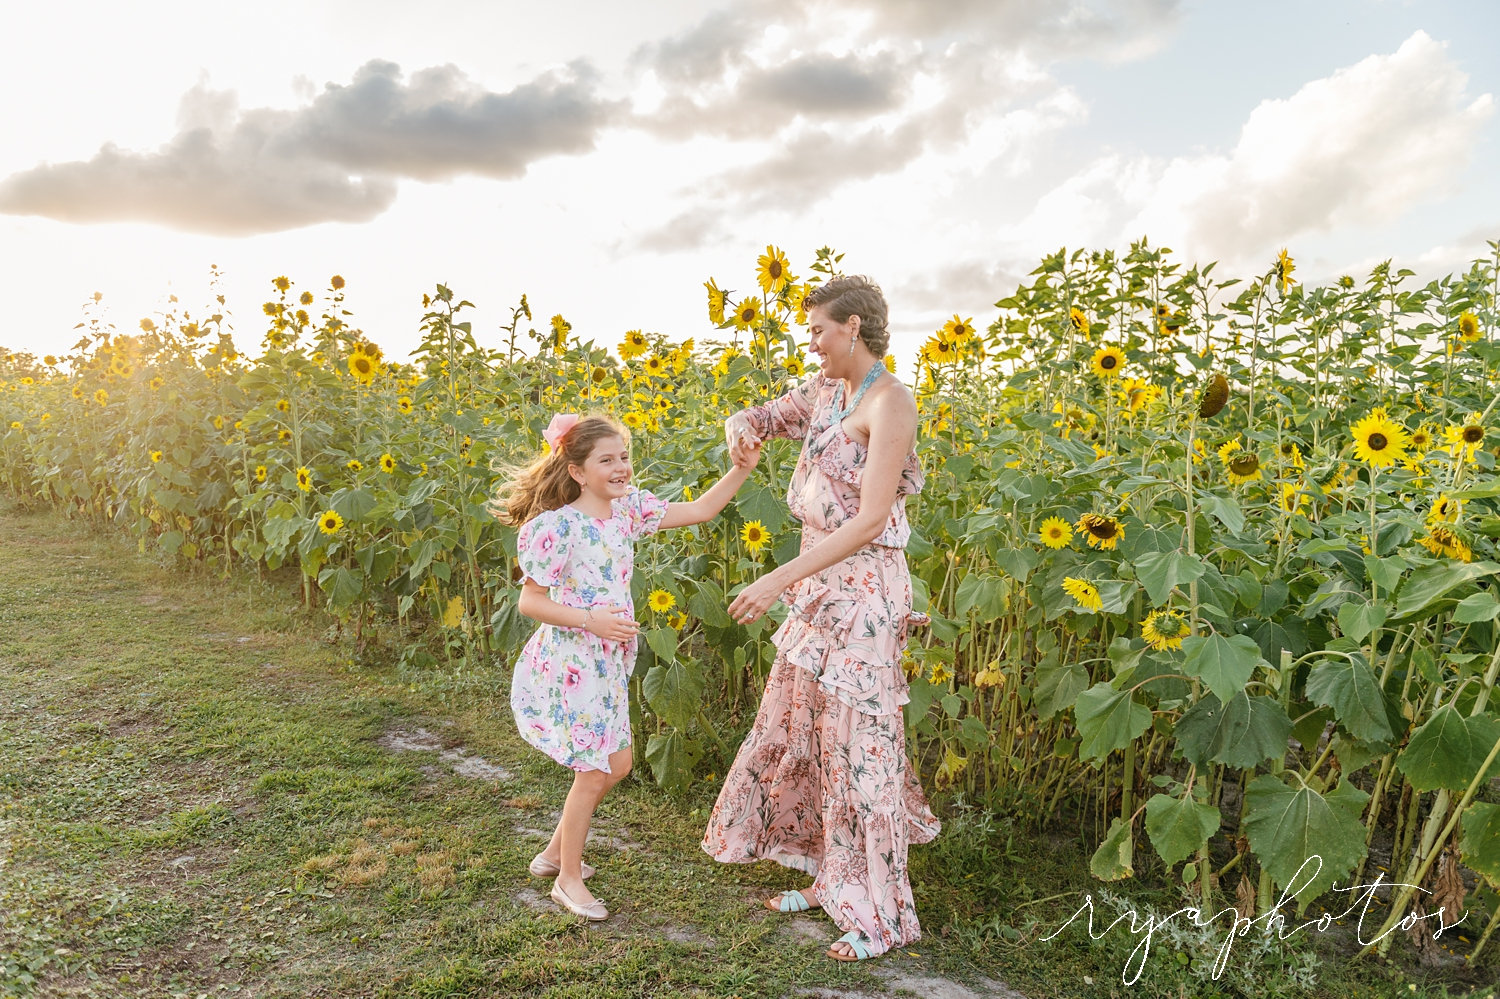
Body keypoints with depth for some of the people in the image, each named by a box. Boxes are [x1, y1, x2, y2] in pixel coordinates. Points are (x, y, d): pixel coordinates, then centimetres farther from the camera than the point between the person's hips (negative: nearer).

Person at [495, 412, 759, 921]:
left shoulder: (628, 508, 1)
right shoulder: (558, 527, -18)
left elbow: (698, 510, 5)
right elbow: (529, 601, -16)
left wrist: (741, 469, -6)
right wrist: (590, 620, -26)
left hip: (606, 664, 8)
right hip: (569, 663, -8)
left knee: (617, 764, 15)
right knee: (593, 772, 0)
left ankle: (555, 852, 36)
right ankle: (569, 879, 22)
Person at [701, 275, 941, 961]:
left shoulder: (889, 401, -16)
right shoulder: (824, 389, 9)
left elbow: (870, 521, -21)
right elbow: (768, 417, 24)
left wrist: (779, 580, -23)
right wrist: (743, 426, -3)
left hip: (862, 591, -9)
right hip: (816, 585, 9)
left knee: (856, 745, 0)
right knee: (795, 730, 16)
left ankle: (879, 913, 17)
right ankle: (829, 878, 33)